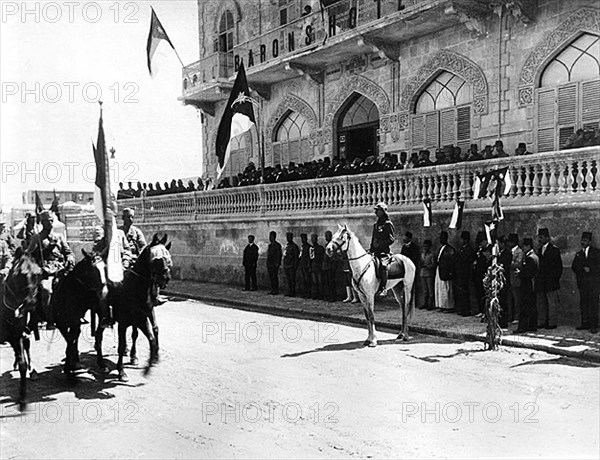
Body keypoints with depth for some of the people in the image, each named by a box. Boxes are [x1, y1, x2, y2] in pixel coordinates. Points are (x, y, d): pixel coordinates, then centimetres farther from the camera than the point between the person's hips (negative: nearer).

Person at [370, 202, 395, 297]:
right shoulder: (376, 224, 18)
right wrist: (371, 249, 13)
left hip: (384, 251, -9)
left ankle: (383, 288, -31)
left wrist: (380, 244, -17)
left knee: (383, 265, -30)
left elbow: (391, 239, -10)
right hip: (375, 252, 9)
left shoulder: (388, 224, -4)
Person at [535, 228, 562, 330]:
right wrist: (538, 279, 9)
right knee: (541, 303, 10)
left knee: (552, 303, 0)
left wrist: (555, 279, -10)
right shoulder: (540, 250, 14)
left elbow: (559, 267, -7)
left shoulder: (554, 250, -6)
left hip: (551, 282, -7)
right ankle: (541, 322, 17)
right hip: (541, 283, 7)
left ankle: (552, 323, 6)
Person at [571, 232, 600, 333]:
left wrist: (590, 269, -13)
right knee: (583, 303, 4)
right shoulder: (579, 254, 18)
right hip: (582, 282, 5)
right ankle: (585, 323, 10)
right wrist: (583, 269, -5)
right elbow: (574, 266, 11)